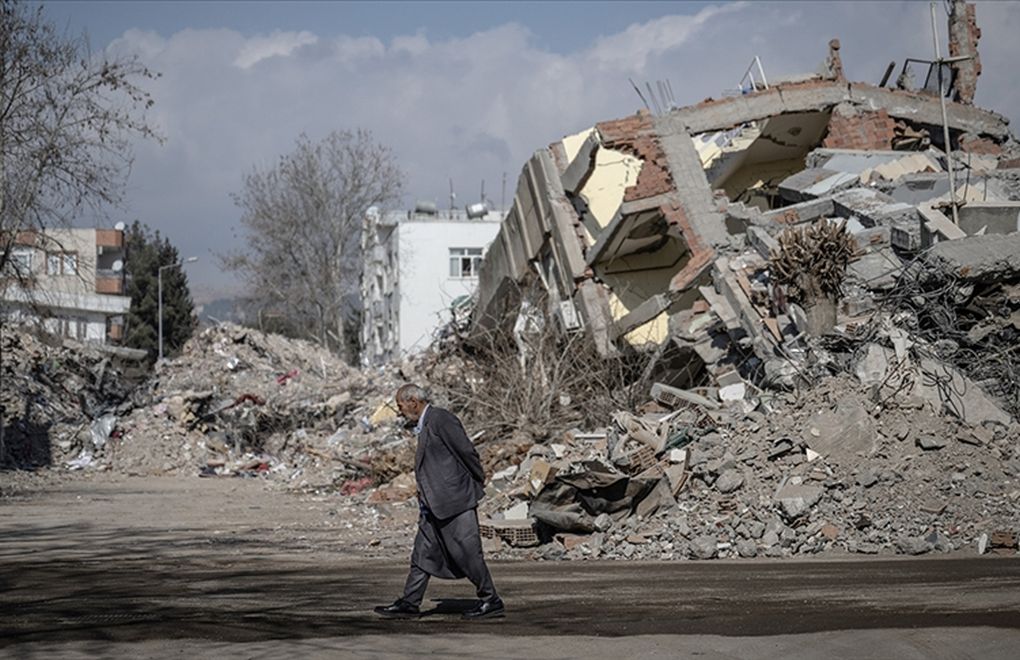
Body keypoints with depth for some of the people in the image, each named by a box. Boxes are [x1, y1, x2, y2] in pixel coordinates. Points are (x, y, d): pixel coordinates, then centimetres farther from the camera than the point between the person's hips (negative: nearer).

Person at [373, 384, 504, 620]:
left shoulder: (440, 418, -13)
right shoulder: (425, 425, 18)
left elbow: (467, 451, -14)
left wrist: (478, 481, -4)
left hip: (455, 499, -10)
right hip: (434, 505, 10)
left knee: (467, 552, -5)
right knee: (423, 554, 8)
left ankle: (491, 602, 3)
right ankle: (409, 603, 10)